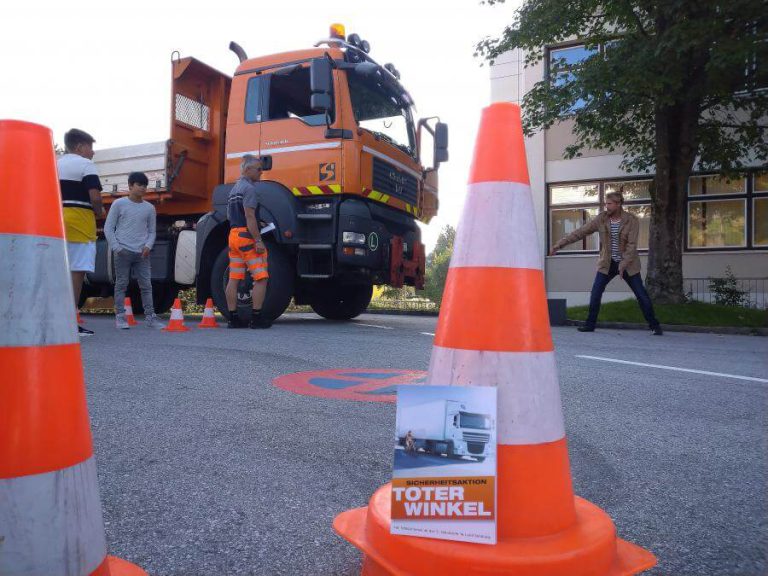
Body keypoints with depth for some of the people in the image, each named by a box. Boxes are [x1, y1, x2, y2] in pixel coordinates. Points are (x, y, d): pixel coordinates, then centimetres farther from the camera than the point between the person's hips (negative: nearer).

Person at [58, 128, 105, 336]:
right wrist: (99, 212, 3)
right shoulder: (85, 165, -3)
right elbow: (95, 197, -14)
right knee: (77, 270, -6)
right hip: (79, 222, -7)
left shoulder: (54, 165, 19)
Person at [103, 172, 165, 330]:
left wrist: (148, 246, -2)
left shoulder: (149, 208, 11)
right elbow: (108, 228, 3)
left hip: (142, 253, 3)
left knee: (146, 285, 0)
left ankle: (150, 317, 2)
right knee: (121, 284, 1)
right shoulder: (119, 204, 4)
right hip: (123, 251, -2)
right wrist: (116, 247, -7)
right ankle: (120, 317, 7)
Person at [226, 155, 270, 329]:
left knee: (234, 279, 6)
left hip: (233, 235, 10)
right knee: (260, 277, -6)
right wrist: (258, 240, -20)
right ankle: (257, 318, -7)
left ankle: (233, 318, 8)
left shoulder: (233, 189, 21)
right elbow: (249, 216, -17)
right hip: (247, 236, -10)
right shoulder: (249, 188, -8)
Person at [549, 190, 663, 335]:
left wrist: (623, 265, -26)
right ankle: (590, 324, 6)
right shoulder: (601, 219, -5)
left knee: (642, 296, -1)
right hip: (607, 264, 2)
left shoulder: (631, 220, -11)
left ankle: (654, 326, 12)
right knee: (595, 294, -7)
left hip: (628, 265, -2)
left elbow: (632, 245, -16)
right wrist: (560, 244, -14)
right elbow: (580, 232, -8)